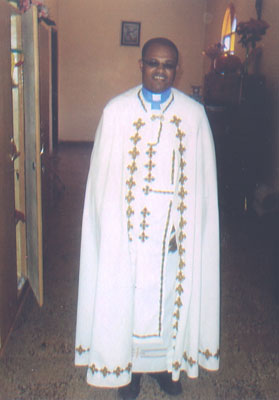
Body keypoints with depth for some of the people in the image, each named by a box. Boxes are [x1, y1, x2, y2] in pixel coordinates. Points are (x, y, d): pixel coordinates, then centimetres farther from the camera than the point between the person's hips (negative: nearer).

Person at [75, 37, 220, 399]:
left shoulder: (194, 114, -1)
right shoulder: (117, 110, -3)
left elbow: (202, 180, -1)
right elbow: (104, 176, -2)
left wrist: (186, 229, -6)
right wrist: (111, 227, -7)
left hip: (174, 229, 1)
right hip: (128, 229, 0)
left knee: (170, 291, 14)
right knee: (126, 292, 10)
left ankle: (168, 361, 36)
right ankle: (128, 364, 32)